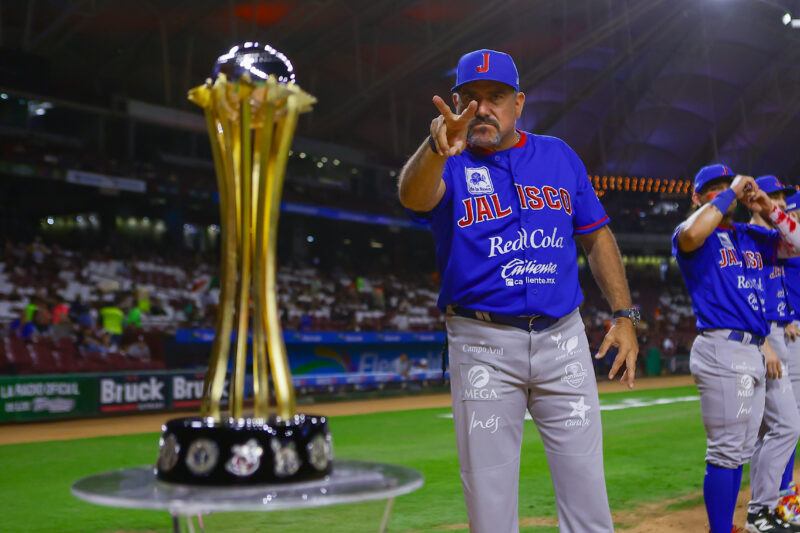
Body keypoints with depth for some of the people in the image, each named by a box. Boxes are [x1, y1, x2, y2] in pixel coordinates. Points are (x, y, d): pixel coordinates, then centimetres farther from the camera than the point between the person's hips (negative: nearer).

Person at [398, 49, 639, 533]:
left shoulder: (559, 156, 9)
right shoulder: (451, 165, -1)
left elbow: (597, 237, 13)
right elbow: (413, 195, -25)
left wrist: (624, 315, 5)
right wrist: (436, 148, -47)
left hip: (563, 338, 2)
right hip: (483, 344, -2)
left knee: (586, 484, 6)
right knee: (488, 492, 6)